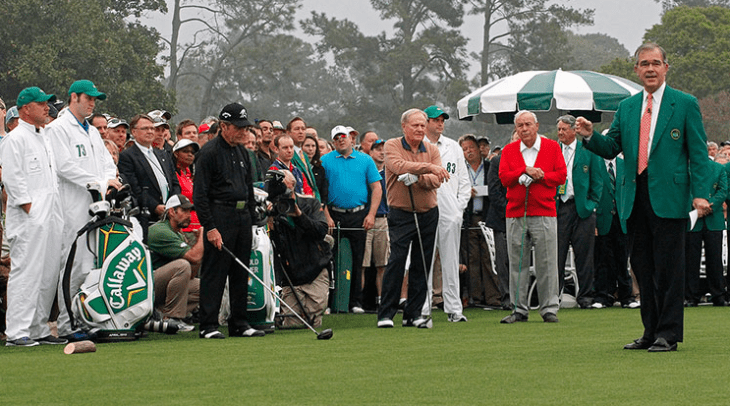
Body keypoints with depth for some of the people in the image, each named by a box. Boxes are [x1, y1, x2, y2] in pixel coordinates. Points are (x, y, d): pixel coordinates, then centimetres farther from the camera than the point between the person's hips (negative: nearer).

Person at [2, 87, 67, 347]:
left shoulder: (44, 138, 21)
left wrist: (55, 213, 17)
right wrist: (30, 209, -17)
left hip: (50, 218, 9)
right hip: (28, 219, -9)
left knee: (48, 275, 9)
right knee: (26, 272, -11)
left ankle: (39, 329, 15)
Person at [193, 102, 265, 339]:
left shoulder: (241, 152, 16)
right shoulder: (209, 152, -9)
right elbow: (200, 194, -13)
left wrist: (251, 217, 15)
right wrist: (210, 227, -18)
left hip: (242, 215, 8)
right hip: (220, 217, -8)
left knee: (241, 273, 9)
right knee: (214, 272, -7)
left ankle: (239, 323, 15)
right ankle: (208, 326, -4)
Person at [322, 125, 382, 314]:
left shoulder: (365, 160, 7)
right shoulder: (326, 161, 4)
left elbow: (376, 188, 5)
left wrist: (371, 215, -5)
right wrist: (327, 217, -9)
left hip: (359, 216, 1)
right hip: (334, 214, -1)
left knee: (358, 259, 3)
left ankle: (356, 302, 8)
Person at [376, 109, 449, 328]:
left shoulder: (432, 150, 9)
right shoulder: (392, 146, -1)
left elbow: (436, 181, -3)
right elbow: (400, 166, -22)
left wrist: (416, 178, -21)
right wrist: (428, 167, -32)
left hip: (428, 213, 4)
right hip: (401, 214, -4)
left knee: (422, 264, 4)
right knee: (397, 260, -12)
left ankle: (413, 313, 11)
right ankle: (386, 314, -8)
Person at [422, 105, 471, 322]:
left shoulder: (453, 147, 14)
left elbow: (464, 180, 16)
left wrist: (460, 206, 5)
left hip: (450, 212, 3)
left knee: (451, 262, 3)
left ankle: (454, 308, 5)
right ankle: (422, 309, 0)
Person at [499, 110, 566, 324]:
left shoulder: (552, 147, 7)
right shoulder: (509, 151, 11)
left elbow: (561, 176, 0)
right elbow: (504, 177, -1)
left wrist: (538, 176, -11)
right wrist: (526, 170, -13)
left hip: (544, 213, -2)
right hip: (516, 213, 2)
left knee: (546, 263, -3)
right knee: (517, 264, 2)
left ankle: (549, 309, 2)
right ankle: (519, 309, 8)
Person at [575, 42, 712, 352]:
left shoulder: (685, 104, 1)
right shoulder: (626, 108, 15)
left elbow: (698, 153, -2)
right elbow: (611, 148, 14)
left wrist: (700, 194, -11)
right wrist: (590, 136, -7)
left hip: (668, 197, -5)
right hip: (635, 198, 5)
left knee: (668, 267, -4)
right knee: (642, 267, 9)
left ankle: (668, 334, 0)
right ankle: (651, 331, 17)